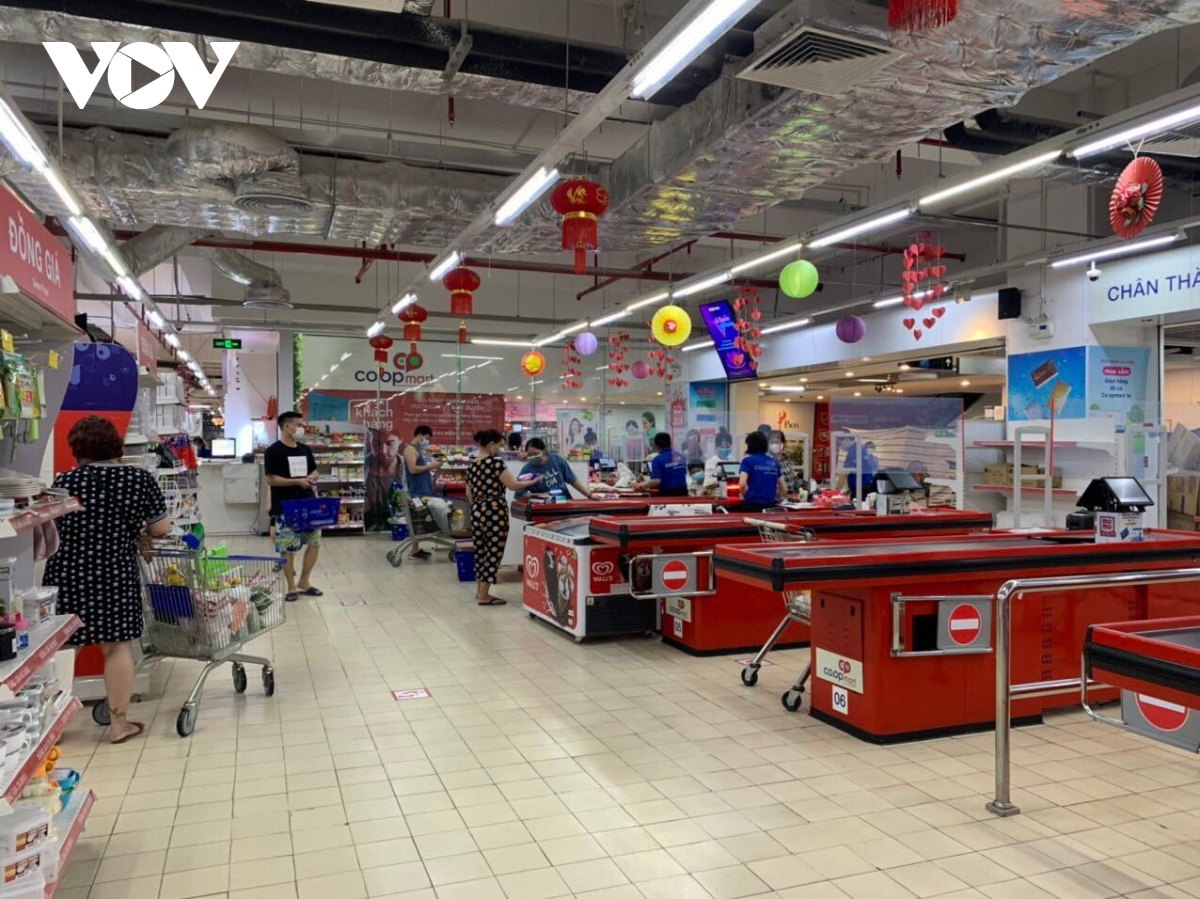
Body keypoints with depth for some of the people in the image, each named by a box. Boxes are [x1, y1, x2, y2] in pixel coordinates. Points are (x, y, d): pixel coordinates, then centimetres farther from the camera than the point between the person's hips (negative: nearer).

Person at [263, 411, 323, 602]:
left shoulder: (305, 450, 13)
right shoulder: (273, 451, -8)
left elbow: (314, 472, 22)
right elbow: (271, 479, -13)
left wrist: (312, 477, -2)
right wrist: (298, 481, -20)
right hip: (285, 508, -6)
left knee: (315, 541, 7)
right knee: (287, 548, 0)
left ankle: (304, 582, 23)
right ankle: (291, 587, 13)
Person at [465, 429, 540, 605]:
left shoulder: (472, 466, 10)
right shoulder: (495, 461, -11)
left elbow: (469, 494, 15)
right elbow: (513, 485, -11)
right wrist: (532, 481, 3)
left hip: (477, 513, 8)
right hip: (494, 513, -8)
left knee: (480, 551, 16)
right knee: (493, 553, -1)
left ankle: (479, 591, 24)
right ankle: (484, 596, 2)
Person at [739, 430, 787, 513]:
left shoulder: (748, 460, -3)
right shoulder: (774, 462, 12)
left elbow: (742, 484, -16)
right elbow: (784, 488, 13)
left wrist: (745, 496, 2)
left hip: (752, 505, -5)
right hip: (769, 506, 5)